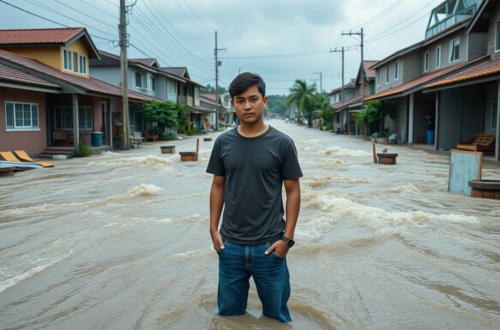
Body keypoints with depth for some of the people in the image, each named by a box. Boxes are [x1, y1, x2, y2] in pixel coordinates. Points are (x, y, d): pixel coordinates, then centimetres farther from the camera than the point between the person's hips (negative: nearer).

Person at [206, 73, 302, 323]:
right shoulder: (223, 142, 1)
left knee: (276, 314, 14)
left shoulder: (282, 143, -7)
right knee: (229, 312, 18)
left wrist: (287, 237, -7)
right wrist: (213, 229, 4)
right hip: (230, 245, 3)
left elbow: (293, 191, -4)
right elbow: (218, 186, 8)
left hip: (269, 246, -2)